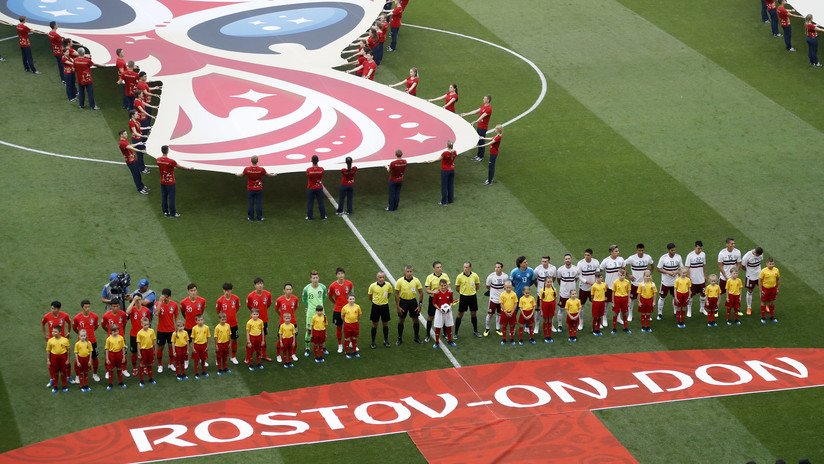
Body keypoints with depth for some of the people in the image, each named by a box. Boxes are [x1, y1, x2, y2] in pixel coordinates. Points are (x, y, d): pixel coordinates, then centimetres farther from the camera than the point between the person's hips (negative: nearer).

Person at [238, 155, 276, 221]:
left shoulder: (247, 169, -14)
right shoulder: (261, 169, -15)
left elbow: (241, 175, 6)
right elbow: (267, 174, 5)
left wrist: (237, 174, 31)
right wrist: (274, 174, 26)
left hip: (250, 189, 0)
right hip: (259, 189, 0)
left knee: (250, 203, 8)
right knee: (259, 203, 7)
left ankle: (250, 217, 14)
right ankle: (259, 217, 11)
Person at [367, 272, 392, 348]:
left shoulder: (388, 285, -9)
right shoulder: (373, 286, -13)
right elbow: (369, 295, 4)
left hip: (385, 306, 1)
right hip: (376, 306, -1)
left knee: (385, 324, 11)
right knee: (374, 324, 6)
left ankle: (386, 341, 26)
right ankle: (373, 342, 16)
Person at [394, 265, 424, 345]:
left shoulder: (416, 280, -8)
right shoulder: (400, 281, -12)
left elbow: (421, 293, -1)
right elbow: (396, 294, -6)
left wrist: (419, 305, -4)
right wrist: (398, 306, -8)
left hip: (413, 301, 1)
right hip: (403, 301, -1)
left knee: (416, 320, 6)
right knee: (401, 320, 6)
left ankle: (417, 337, 21)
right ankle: (400, 338, 18)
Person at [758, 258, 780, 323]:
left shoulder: (776, 270, -7)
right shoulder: (764, 271, -18)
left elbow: (778, 279, 7)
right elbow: (760, 280, -12)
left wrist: (777, 288, 8)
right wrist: (761, 290, -11)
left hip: (773, 288, 3)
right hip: (765, 288, -3)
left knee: (772, 303, 15)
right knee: (764, 303, 9)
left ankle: (772, 317, 30)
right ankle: (763, 317, 22)